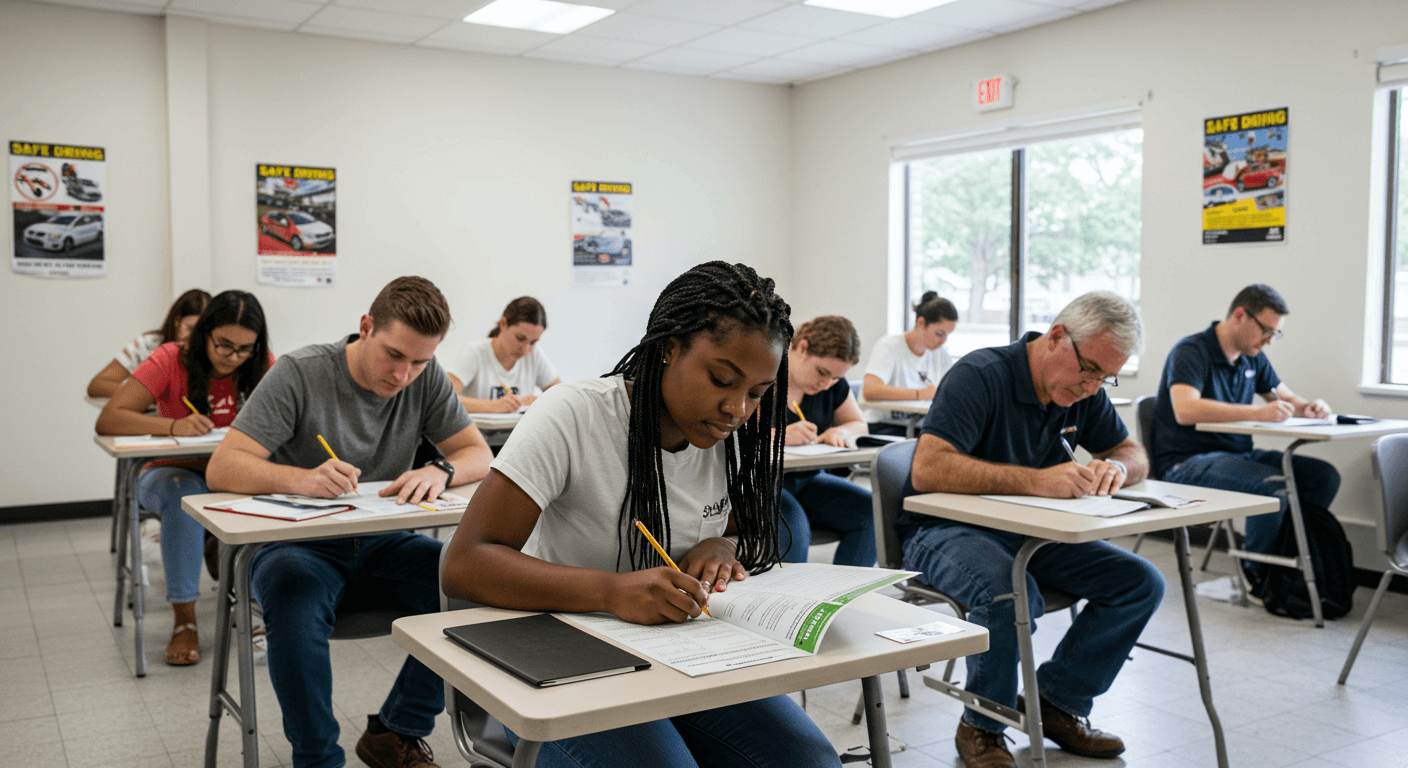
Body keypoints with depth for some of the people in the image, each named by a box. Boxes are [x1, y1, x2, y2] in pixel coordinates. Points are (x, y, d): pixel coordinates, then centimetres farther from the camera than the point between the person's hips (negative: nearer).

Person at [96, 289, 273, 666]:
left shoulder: (263, 366, -6)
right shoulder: (171, 360, -14)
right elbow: (107, 420, -21)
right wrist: (172, 426, -37)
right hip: (172, 473, -2)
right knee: (183, 493, -38)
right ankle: (184, 619, -26)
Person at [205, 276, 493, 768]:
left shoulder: (426, 378, -2)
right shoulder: (300, 373, -13)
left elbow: (478, 454, -1)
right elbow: (222, 469, -17)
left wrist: (440, 471, -26)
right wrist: (300, 478, -37)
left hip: (383, 544, 4)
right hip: (300, 544, -3)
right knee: (295, 599, -37)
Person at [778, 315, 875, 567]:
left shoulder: (833, 384, 8)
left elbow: (859, 424, 18)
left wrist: (839, 432, -7)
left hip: (808, 480, 7)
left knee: (871, 512, -15)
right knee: (793, 528, -35)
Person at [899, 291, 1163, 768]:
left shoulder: (1084, 392, 3)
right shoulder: (980, 376, -20)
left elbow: (1135, 455, 14)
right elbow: (927, 470, -31)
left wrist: (1115, 467, -12)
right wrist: (1036, 481, -36)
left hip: (1029, 533, 7)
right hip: (946, 530, -7)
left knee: (1141, 582, -7)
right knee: (1011, 593, -36)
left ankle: (1058, 702, 6)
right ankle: (981, 728, -10)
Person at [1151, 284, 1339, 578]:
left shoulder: (1253, 358, 12)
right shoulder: (1191, 351, -15)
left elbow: (1286, 397, 24)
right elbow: (1185, 410, -31)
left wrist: (1309, 407, -1)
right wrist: (1257, 413, -35)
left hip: (1238, 453, 9)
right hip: (1187, 462, -9)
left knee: (1324, 476, -6)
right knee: (1273, 485, -30)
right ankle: (1260, 575, -7)